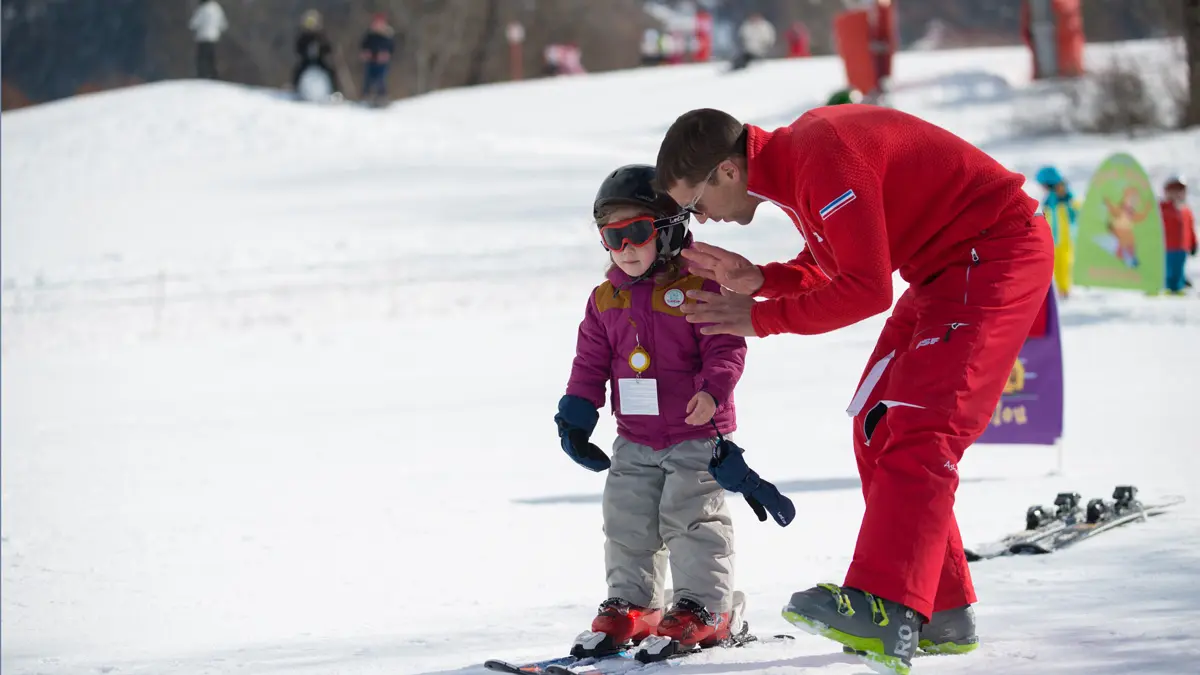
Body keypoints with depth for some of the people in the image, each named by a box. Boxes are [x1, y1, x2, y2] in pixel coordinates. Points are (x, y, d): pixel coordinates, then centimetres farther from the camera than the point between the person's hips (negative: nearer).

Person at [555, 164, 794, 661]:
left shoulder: (699, 287, -12)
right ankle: (630, 605, 19)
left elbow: (726, 347, -15)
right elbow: (590, 362, 11)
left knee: (692, 517, -6)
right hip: (634, 441, 6)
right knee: (626, 522, 8)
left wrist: (711, 391, -30)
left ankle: (704, 607, 3)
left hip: (696, 434, -6)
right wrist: (576, 415, 3)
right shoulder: (605, 301, 6)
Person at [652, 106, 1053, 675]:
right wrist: (759, 280, -3)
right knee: (879, 426, 8)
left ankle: (887, 609, -31)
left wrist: (761, 319, -15)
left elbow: (866, 290, -24)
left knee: (917, 428, -20)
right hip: (946, 267, 10)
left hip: (997, 254, -10)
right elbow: (833, 267, 15)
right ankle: (941, 614, 9)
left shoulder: (823, 160, -25)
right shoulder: (792, 158, 6)